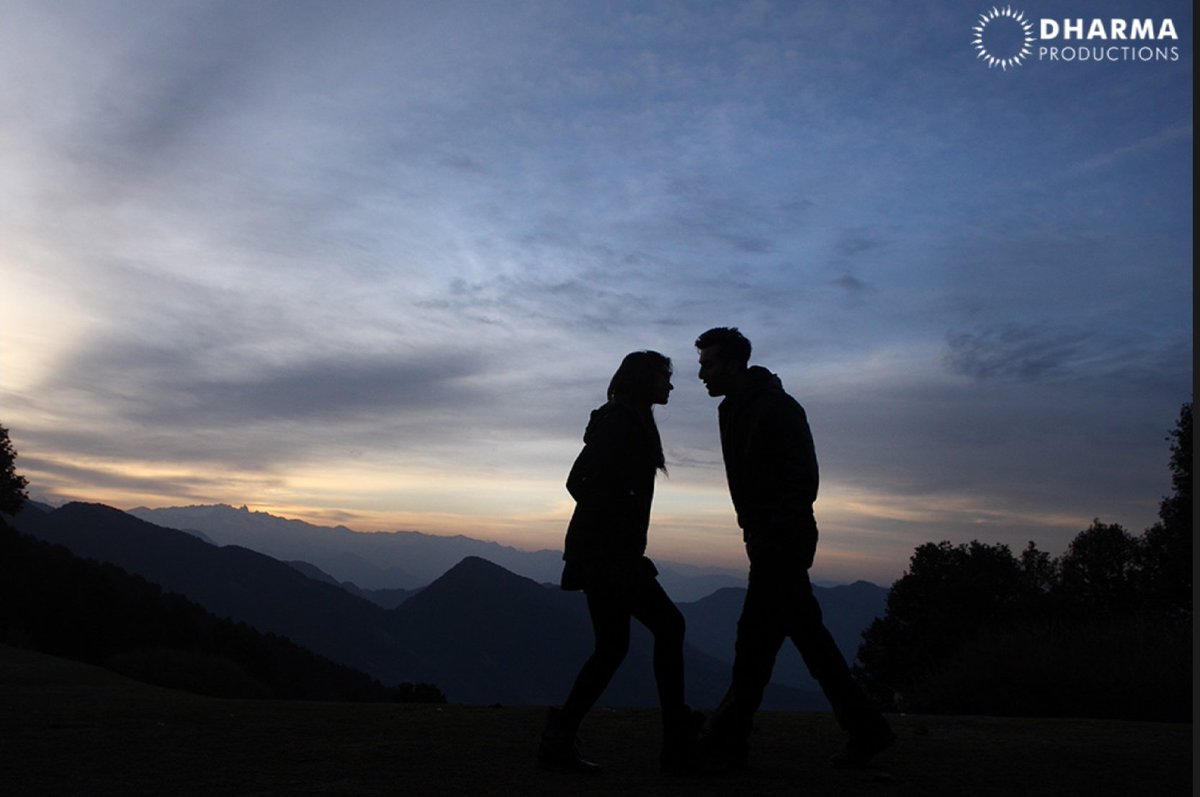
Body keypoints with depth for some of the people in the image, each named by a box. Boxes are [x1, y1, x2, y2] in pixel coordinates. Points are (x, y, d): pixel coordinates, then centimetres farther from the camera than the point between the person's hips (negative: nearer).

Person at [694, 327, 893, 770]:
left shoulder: (778, 409, -14)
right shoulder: (732, 410, 13)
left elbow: (803, 479, -18)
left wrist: (776, 533, -22)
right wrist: (754, 532, 15)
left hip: (784, 539, -9)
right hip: (765, 538, 9)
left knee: (755, 636, -8)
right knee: (806, 633, 12)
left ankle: (728, 742, -2)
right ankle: (865, 728, 21)